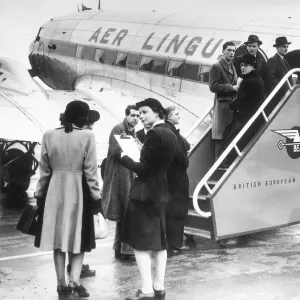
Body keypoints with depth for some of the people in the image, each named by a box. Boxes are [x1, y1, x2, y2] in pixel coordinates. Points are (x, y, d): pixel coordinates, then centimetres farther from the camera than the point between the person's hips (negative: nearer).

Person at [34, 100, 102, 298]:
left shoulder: (49, 135, 0)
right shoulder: (87, 136, -9)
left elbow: (44, 169, 4)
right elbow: (90, 170, -8)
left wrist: (40, 193, 12)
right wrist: (96, 196, -2)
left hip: (55, 191, 3)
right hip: (78, 191, -3)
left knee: (59, 237, 10)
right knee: (79, 237, 9)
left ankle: (61, 284, 13)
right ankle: (74, 281, -3)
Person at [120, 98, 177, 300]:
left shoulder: (154, 133, -18)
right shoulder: (171, 135, 9)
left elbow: (143, 168, -18)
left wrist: (125, 157, -5)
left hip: (145, 193, -9)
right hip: (161, 192, 9)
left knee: (140, 243, -4)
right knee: (159, 241, 13)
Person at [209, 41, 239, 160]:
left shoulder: (232, 66, 19)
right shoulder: (216, 67, -8)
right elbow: (213, 86, -15)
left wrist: (237, 86, 9)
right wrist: (231, 87, -16)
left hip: (233, 103, 8)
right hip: (222, 103, -8)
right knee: (220, 137, -6)